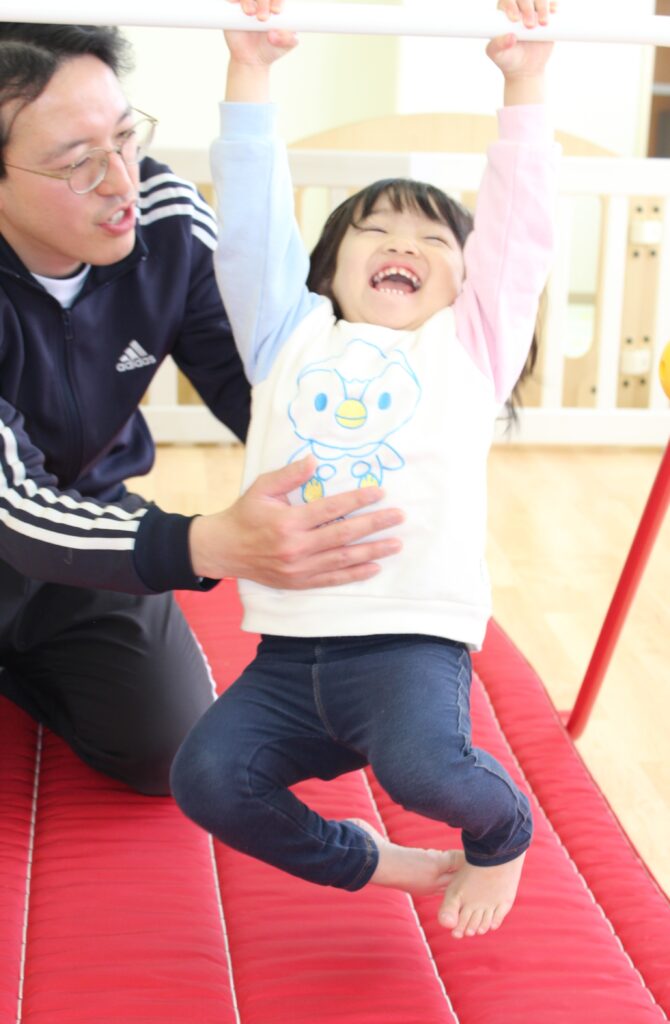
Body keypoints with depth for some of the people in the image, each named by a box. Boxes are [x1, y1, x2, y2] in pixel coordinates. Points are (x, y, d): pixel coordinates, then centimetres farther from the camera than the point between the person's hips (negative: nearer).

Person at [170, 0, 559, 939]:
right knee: (207, 777, -18)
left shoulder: (467, 348, 14)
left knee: (425, 769, -30)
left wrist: (524, 86, 5)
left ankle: (503, 828, 8)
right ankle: (366, 863, 11)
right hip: (288, 654, 3)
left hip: (412, 642, -3)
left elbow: (519, 233, 8)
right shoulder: (292, 339, 17)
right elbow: (253, 224, 11)